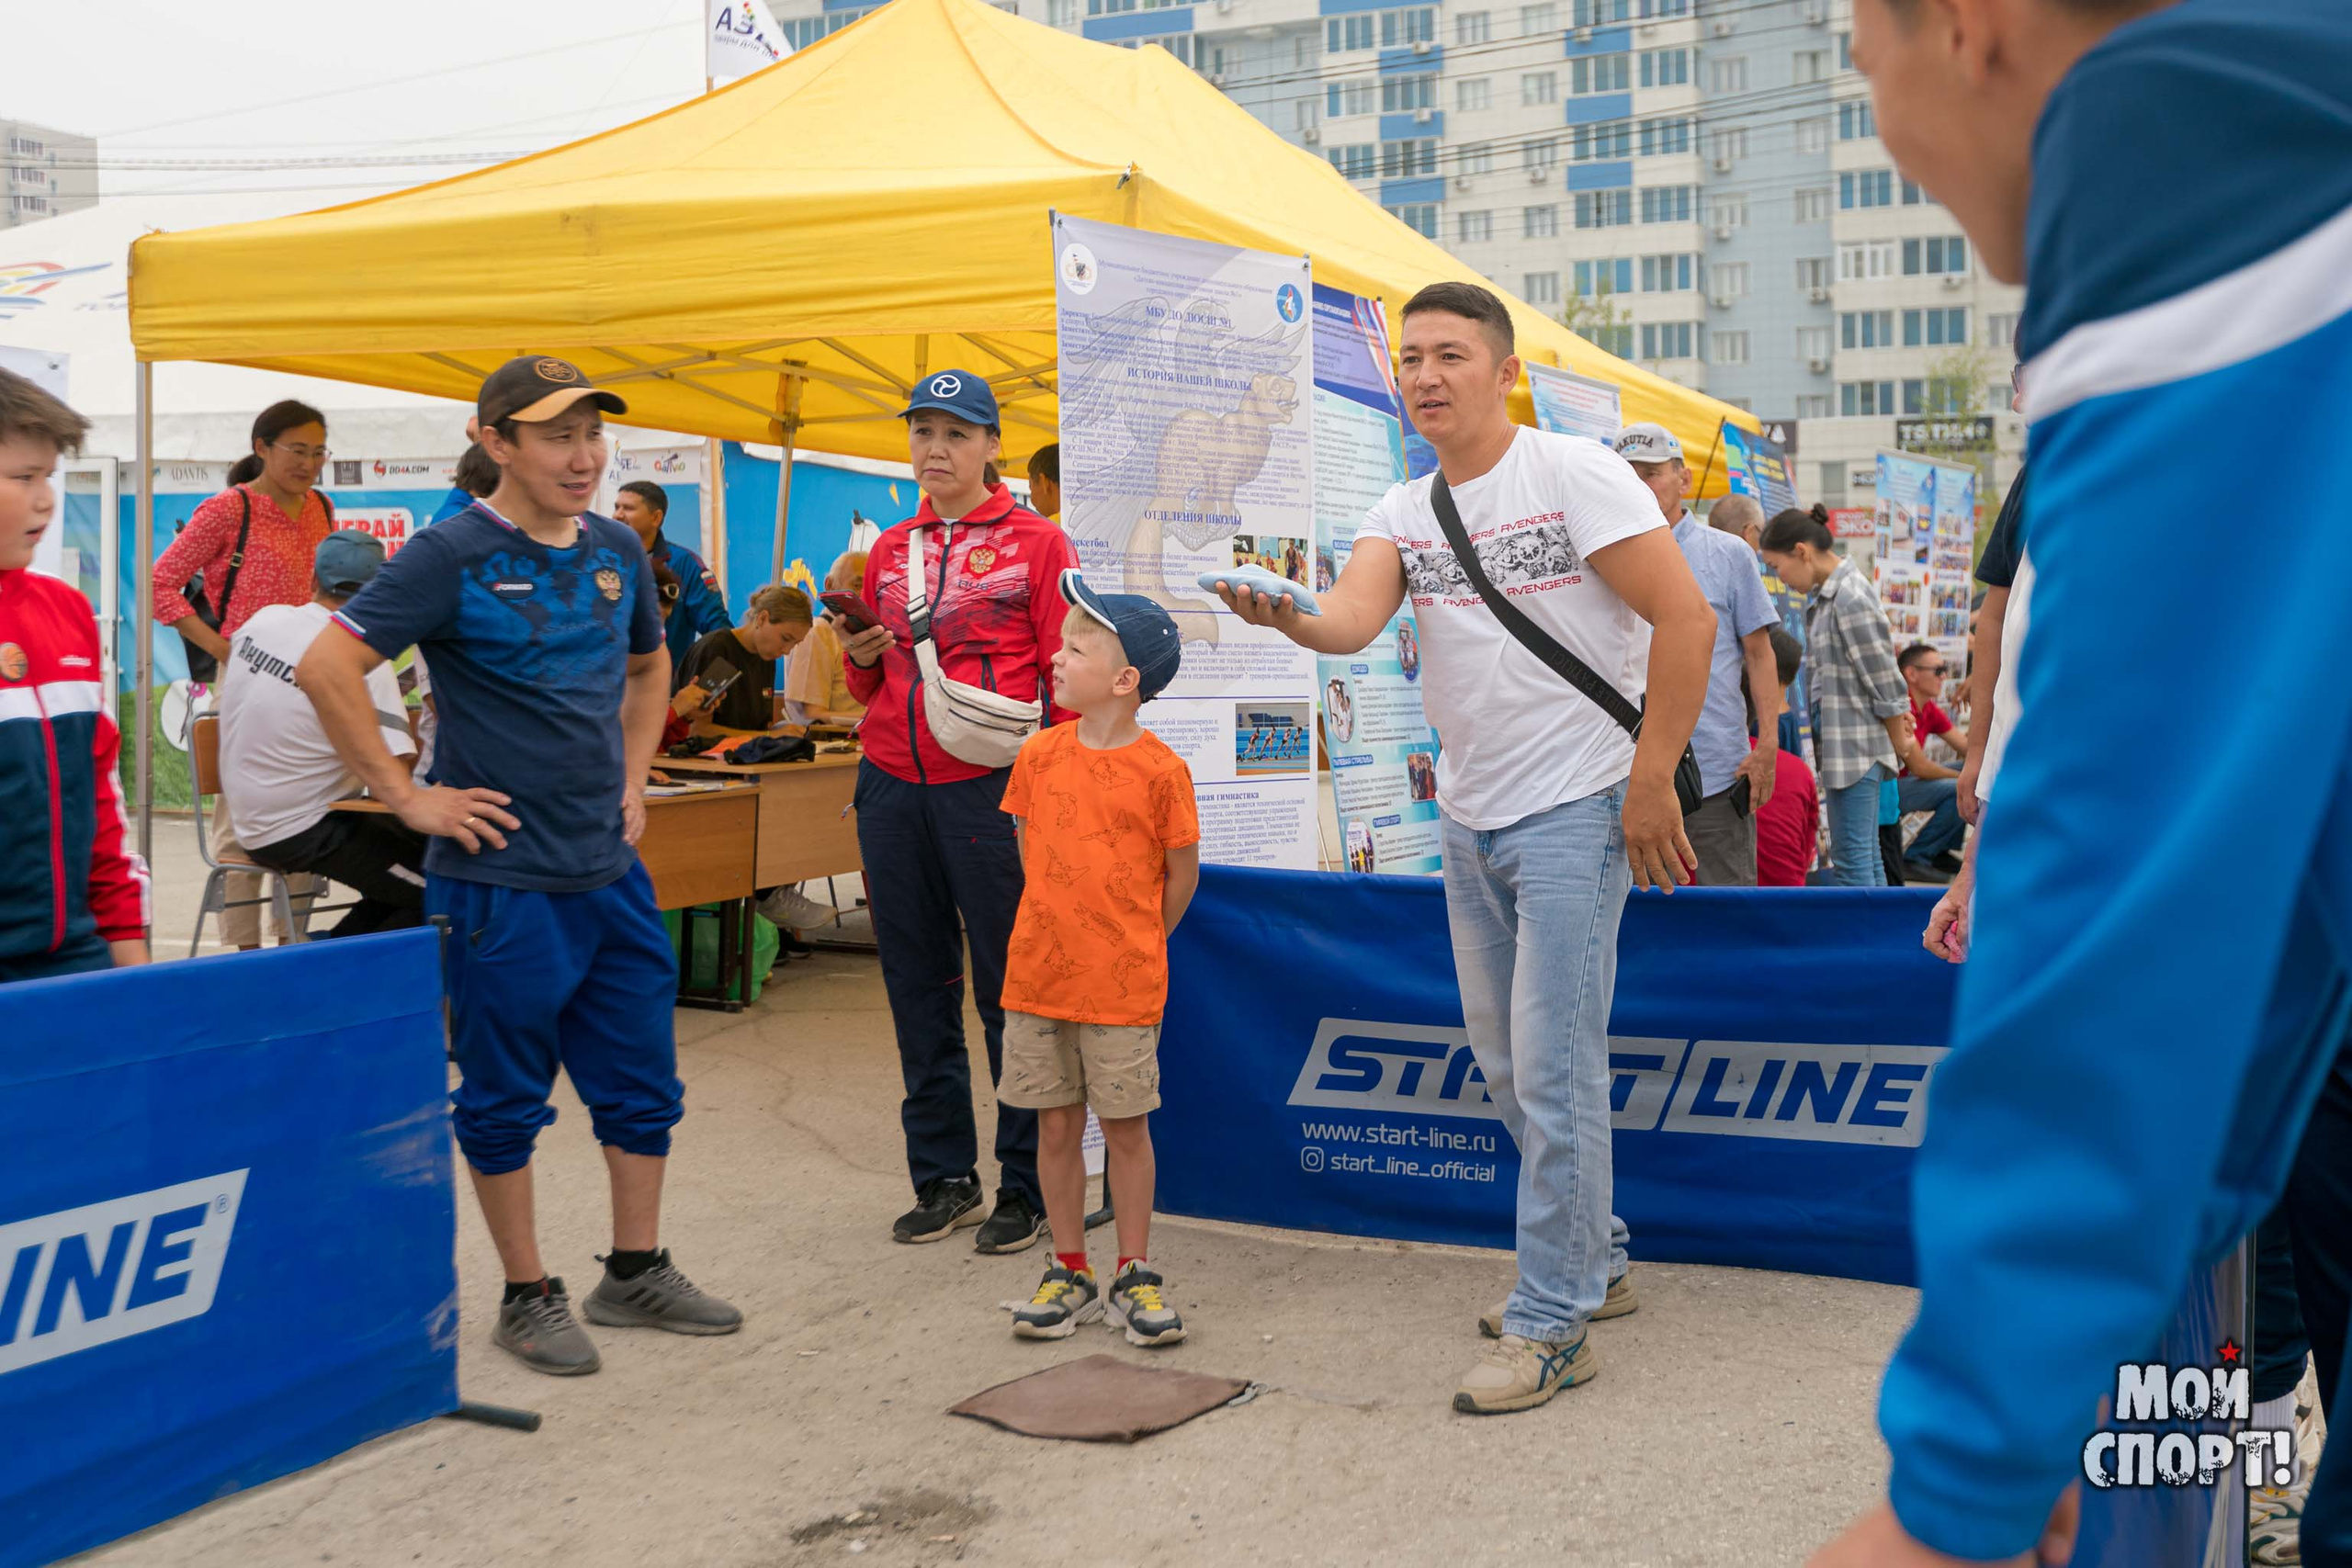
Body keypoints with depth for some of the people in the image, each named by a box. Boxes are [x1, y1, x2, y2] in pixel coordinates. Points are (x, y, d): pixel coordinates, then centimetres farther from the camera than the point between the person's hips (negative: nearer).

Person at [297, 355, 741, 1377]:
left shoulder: (617, 551, 8)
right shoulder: (454, 556, -11)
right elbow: (326, 667, -17)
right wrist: (406, 795, -15)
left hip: (612, 871, 6)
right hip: (502, 878, -6)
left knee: (642, 1087, 13)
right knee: (505, 1100, 6)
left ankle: (636, 1273, 28)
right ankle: (529, 1297, 20)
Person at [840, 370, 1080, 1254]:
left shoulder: (1035, 542, 2)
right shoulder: (888, 552, 16)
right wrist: (861, 657, -1)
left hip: (990, 784, -5)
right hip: (892, 784, 5)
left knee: (1009, 987, -1)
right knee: (918, 987, 9)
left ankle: (1026, 1187, 8)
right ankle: (943, 1179, 20)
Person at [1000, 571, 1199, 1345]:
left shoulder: (1160, 770, -9)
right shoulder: (1040, 754, 2)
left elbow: (1181, 873, 0)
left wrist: (1132, 944, 7)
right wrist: (1065, 926, 12)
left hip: (1124, 985, -3)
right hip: (1038, 974, 4)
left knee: (1125, 1127, 6)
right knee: (1057, 1126, 9)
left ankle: (1135, 1276, 19)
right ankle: (1069, 1272, 21)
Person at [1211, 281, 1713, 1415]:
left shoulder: (1573, 474, -9)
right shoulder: (1403, 512, 9)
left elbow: (1686, 619, -13)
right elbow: (1354, 618, -11)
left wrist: (1651, 780, -14)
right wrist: (1287, 615, -35)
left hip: (1575, 811, -7)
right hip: (1470, 819, 7)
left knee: (1554, 1068, -7)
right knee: (1505, 1062, 14)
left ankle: (1552, 1323, 4)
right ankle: (1594, 1262, 31)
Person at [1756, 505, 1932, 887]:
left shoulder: (1850, 597, -17)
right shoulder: (1824, 596, 13)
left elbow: (1883, 674, -13)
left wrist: (1900, 742, -5)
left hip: (1855, 746, -10)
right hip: (1840, 746, 10)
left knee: (1850, 859, -6)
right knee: (1866, 857, 13)